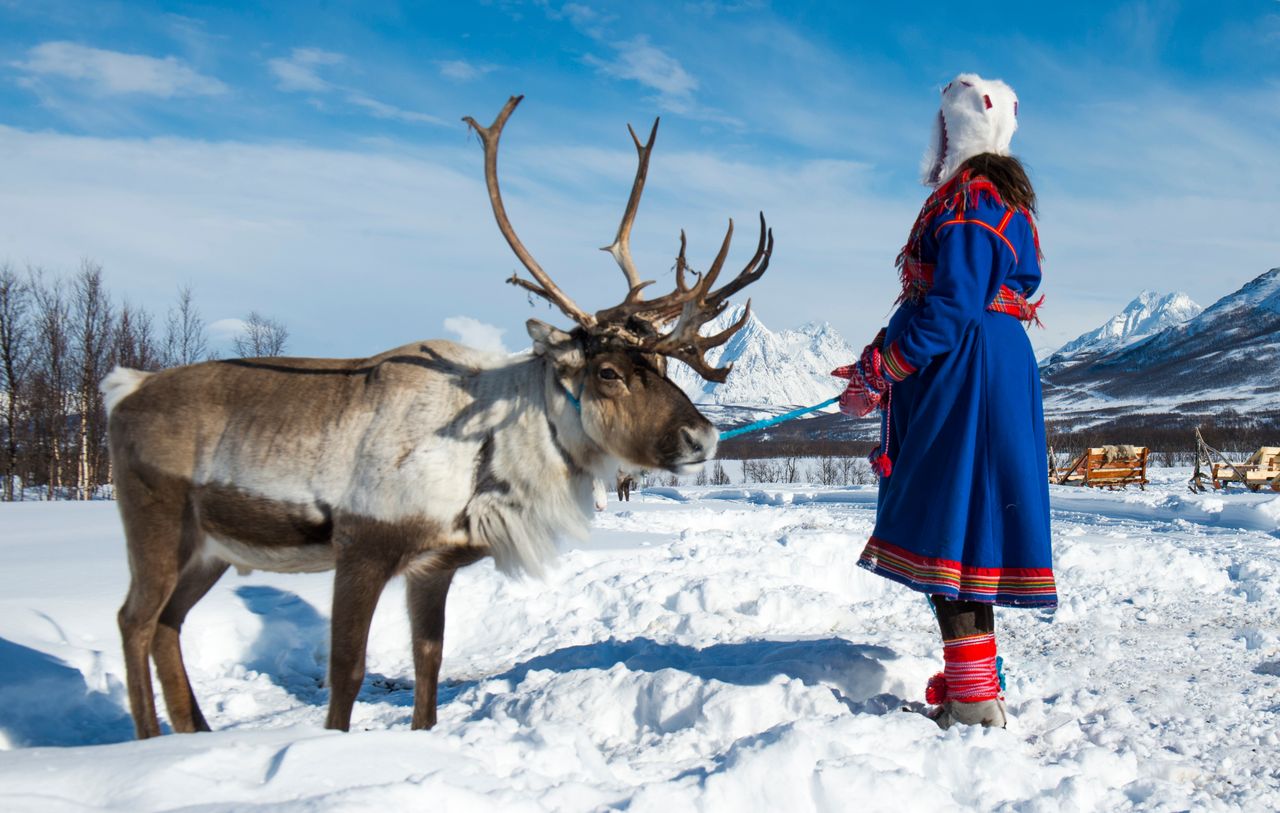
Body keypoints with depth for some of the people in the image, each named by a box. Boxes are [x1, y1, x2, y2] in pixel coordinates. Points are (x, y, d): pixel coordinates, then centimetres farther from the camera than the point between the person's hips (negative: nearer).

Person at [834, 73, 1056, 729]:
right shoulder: (990, 199, 20)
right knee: (961, 524, 14)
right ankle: (971, 682, 22)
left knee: (950, 526, -10)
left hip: (964, 380, -11)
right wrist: (882, 367, 16)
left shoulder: (970, 201, -12)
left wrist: (878, 374, -15)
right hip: (966, 379, 11)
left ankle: (974, 702, -10)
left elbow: (952, 308, -21)